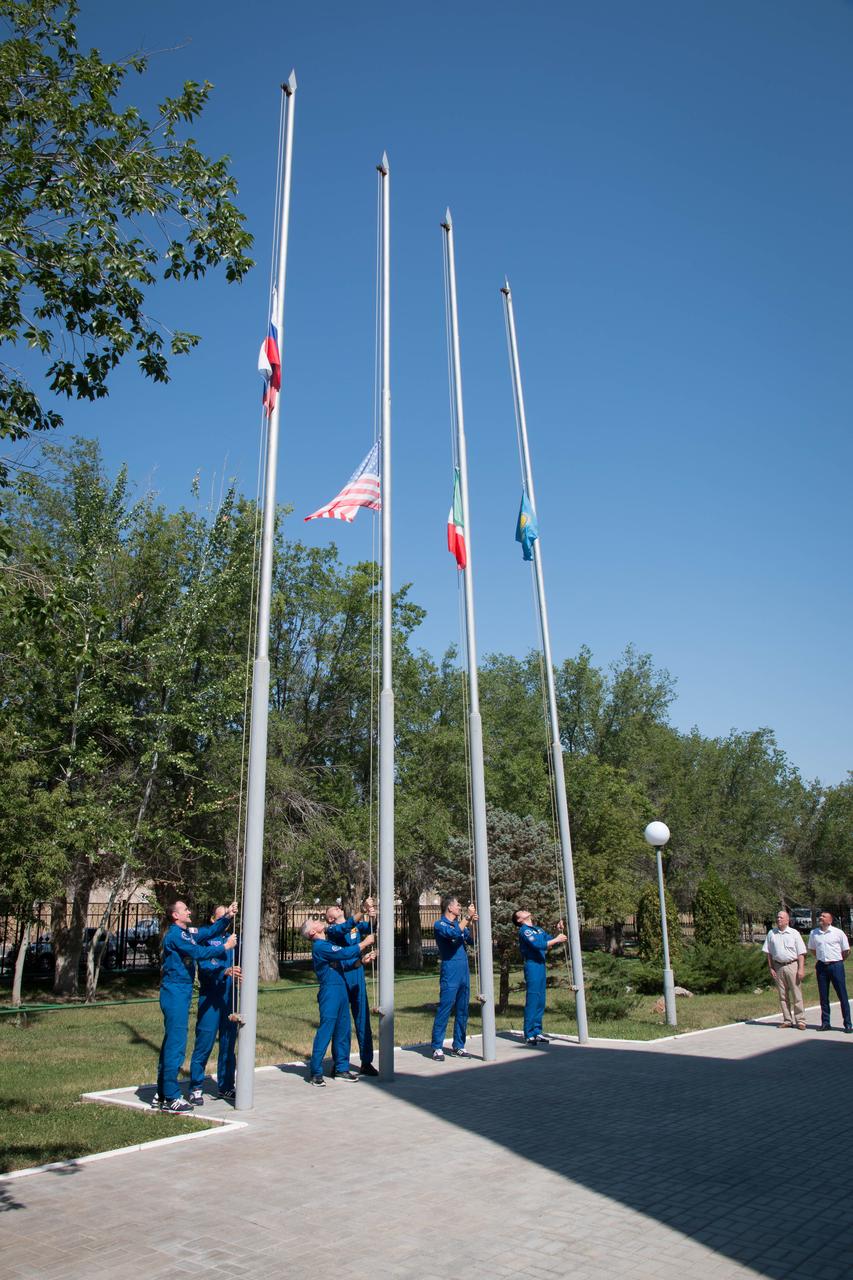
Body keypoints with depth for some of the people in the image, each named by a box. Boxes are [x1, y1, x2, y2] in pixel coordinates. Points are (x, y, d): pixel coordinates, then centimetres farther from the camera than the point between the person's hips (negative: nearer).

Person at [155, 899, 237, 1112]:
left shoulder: (189, 932, 12)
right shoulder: (175, 934, -14)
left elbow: (211, 930, 9)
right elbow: (197, 952, -21)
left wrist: (227, 917, -7)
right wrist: (224, 947, -15)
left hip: (181, 992, 10)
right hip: (175, 992, -10)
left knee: (171, 1041, 15)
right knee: (176, 1044, -6)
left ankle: (161, 1094, 24)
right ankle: (171, 1098, -1)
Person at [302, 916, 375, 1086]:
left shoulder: (328, 944, 18)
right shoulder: (320, 946, -13)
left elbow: (344, 963, 16)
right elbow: (346, 953, -20)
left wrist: (361, 960, 0)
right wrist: (365, 943, -10)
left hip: (341, 989, 9)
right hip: (330, 990, -9)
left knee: (343, 1030, 12)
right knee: (326, 1030, -6)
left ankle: (341, 1068, 21)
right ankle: (315, 1072, 1)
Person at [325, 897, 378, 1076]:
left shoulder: (357, 926, 12)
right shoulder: (332, 930, -1)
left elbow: (367, 928, -7)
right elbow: (345, 928, -22)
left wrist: (371, 917, -30)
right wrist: (362, 911, -35)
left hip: (358, 976, 4)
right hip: (340, 978, -4)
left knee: (363, 1019, 5)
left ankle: (366, 1063, 12)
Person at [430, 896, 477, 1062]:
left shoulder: (459, 923, 16)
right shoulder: (440, 924, -5)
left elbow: (471, 940, 7)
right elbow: (455, 933, -23)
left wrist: (471, 923, -6)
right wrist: (467, 917, -17)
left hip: (464, 973, 7)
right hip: (450, 975, -7)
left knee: (462, 1011, 10)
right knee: (444, 1010, -7)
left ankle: (458, 1046, 18)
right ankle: (437, 1048, -2)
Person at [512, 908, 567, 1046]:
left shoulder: (538, 929, 19)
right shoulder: (524, 930, -7)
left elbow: (551, 941, 20)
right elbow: (538, 945, -19)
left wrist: (558, 931, 5)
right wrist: (556, 939, -13)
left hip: (541, 966, 8)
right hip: (532, 966, -8)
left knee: (540, 1002, 10)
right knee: (532, 1000, -7)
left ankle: (537, 1032, 17)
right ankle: (529, 1035, -4)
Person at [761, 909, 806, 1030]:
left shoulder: (794, 933, 1)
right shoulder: (771, 934, 8)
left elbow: (801, 953, -1)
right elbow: (768, 953, 10)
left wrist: (801, 969, -10)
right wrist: (771, 968, 4)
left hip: (792, 966, -3)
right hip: (778, 967, 3)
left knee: (797, 995, -3)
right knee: (782, 996, 7)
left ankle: (800, 1021, 3)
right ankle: (787, 1020, 14)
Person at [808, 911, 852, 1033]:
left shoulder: (838, 933, -5)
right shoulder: (813, 933, 5)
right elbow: (812, 948, 20)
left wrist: (838, 961, 9)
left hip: (836, 966, -3)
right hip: (821, 967, 3)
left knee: (842, 996, 0)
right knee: (823, 997, 7)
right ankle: (825, 1023, 15)